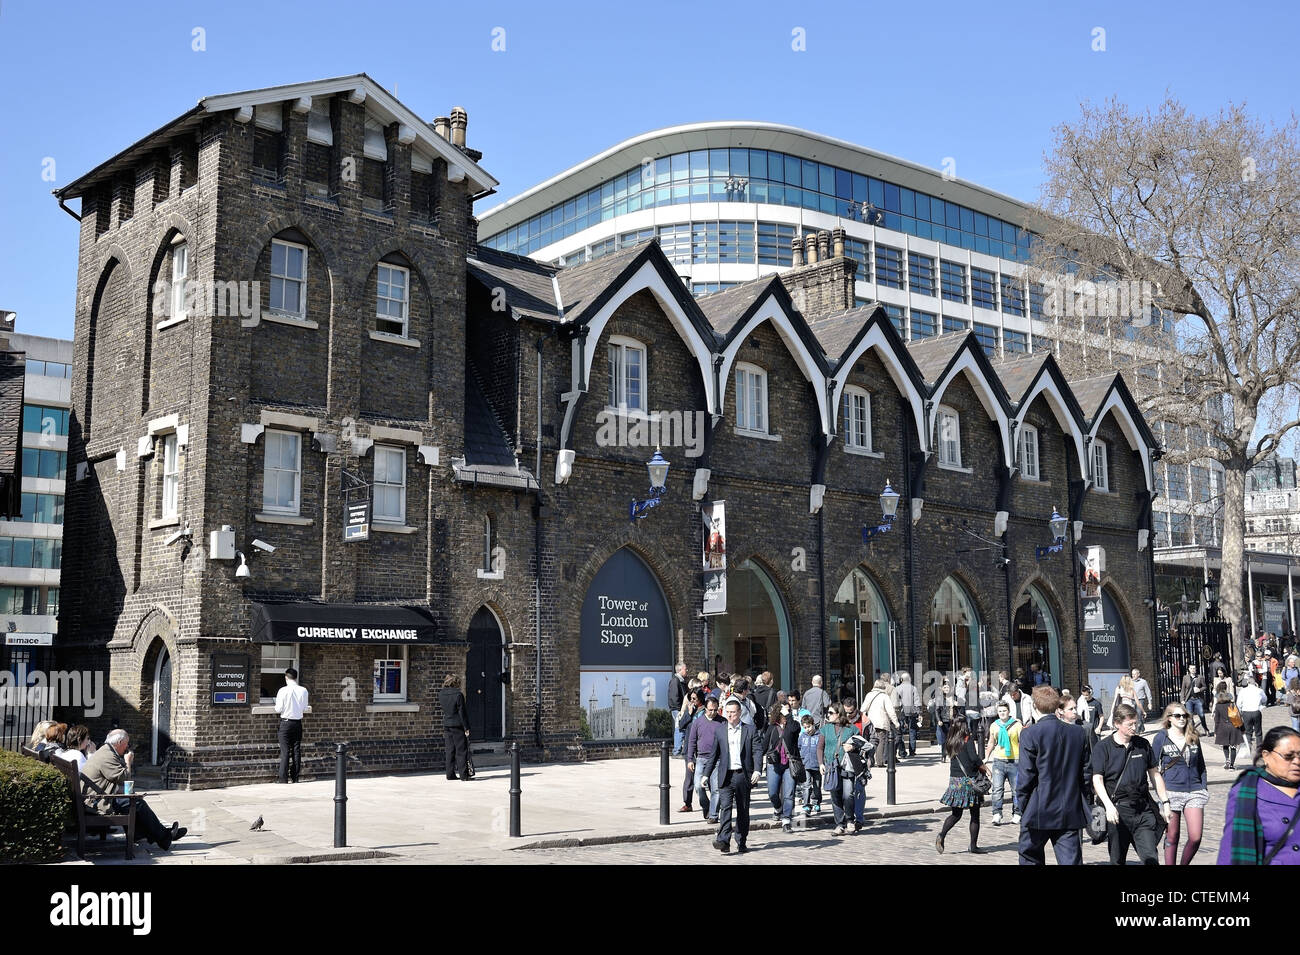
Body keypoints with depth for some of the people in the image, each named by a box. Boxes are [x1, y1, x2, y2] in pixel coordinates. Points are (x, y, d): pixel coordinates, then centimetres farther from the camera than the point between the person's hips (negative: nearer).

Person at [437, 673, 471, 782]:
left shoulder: (441, 694, 2)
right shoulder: (458, 694, -14)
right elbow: (462, 712, -12)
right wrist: (466, 728, -7)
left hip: (446, 725, 5)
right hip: (458, 725, -5)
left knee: (450, 751, 11)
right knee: (461, 751, 0)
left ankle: (450, 774, 12)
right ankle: (463, 774, -2)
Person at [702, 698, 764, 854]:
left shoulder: (750, 729, 4)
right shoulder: (720, 731, 10)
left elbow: (757, 751, -2)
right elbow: (713, 754, 13)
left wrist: (757, 770, -16)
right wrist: (706, 774, 9)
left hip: (743, 775, 0)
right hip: (726, 776, 0)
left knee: (743, 810, 7)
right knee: (725, 807, -14)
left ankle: (741, 842, 18)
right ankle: (723, 841, -21)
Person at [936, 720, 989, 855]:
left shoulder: (951, 744, 7)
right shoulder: (968, 741, -9)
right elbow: (974, 758, -21)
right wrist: (984, 768, -3)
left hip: (954, 781, 5)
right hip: (968, 780, -5)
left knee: (956, 814, 13)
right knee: (975, 814, 8)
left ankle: (942, 835, -8)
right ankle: (973, 845, 10)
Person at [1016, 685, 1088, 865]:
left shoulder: (1030, 734, -11)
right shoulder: (1079, 733, 4)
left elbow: (1025, 776, -11)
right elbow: (1085, 771, 8)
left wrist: (1023, 808, 0)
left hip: (1039, 811, -4)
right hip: (1070, 812, 4)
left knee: (1030, 857, 13)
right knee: (1071, 860, 2)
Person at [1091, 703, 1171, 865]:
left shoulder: (1143, 744, 10)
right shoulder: (1103, 747, -3)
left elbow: (1154, 774, 19)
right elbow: (1097, 780, -10)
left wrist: (1165, 802, 16)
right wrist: (1109, 806, -22)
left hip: (1143, 809, 3)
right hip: (1117, 811, -3)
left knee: (1150, 858, -6)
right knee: (1117, 860, 5)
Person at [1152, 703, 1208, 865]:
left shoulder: (1193, 737, 9)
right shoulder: (1161, 738, -1)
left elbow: (1201, 765, 17)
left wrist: (1205, 787, 11)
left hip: (1194, 791, 3)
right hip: (1171, 792, -3)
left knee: (1195, 838, -6)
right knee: (1172, 837, 4)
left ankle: (1184, 864, 17)